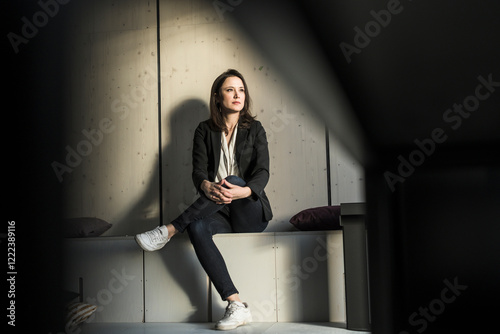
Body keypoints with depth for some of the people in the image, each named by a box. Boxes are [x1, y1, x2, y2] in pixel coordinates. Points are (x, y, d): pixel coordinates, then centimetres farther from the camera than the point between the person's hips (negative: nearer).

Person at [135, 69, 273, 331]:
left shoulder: (254, 129, 6)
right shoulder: (205, 131, 9)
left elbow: (262, 171, -7)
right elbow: (198, 171, -4)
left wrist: (244, 191, -32)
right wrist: (207, 186, -30)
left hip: (251, 214, -1)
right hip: (219, 212, 1)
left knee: (233, 180, -33)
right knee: (197, 227, -33)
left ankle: (169, 230, -30)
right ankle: (236, 306, -38)